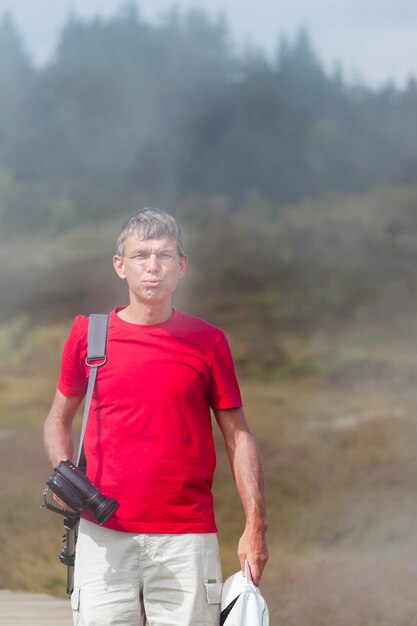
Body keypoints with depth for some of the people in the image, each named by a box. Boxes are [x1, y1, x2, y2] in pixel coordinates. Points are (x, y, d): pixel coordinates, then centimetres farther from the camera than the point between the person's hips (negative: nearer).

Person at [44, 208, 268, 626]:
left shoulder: (208, 341, 5)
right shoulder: (88, 333, 7)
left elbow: (238, 437, 7)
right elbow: (59, 419, 18)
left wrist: (255, 526, -1)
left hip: (186, 539, 0)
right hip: (104, 536, 1)